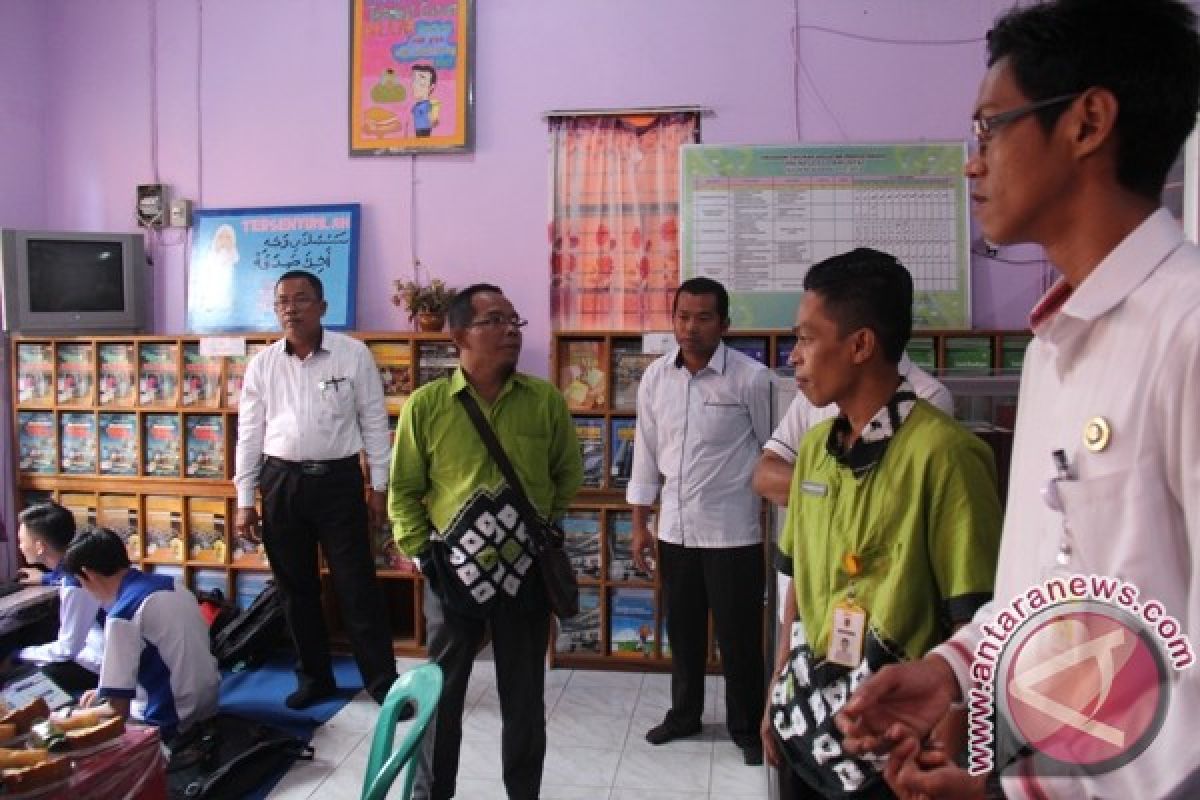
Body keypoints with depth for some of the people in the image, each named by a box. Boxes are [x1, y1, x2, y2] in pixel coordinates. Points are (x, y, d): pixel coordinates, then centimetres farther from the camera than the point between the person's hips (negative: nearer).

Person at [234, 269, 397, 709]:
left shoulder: (353, 354, -4)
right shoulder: (262, 364, 5)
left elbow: (374, 423, -1)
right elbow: (249, 433, 8)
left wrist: (380, 487, -3)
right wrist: (244, 500, 5)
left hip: (338, 480, -3)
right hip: (281, 482, 4)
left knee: (356, 586, 0)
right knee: (296, 587, 12)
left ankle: (383, 679, 12)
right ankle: (314, 676, 28)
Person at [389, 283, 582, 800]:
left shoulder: (546, 400, -3)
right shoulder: (425, 405, -7)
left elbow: (568, 473, 10)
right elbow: (404, 491, 1)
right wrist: (421, 552, -3)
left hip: (526, 570, 1)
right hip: (454, 570, -1)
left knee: (524, 696, 14)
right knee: (442, 692, 15)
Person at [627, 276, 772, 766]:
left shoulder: (751, 377, -12)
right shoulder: (655, 376, 1)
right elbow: (646, 452, 7)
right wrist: (639, 525, 7)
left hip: (733, 531, -4)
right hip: (675, 528, 4)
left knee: (738, 636, 9)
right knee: (683, 630, 18)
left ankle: (746, 726, 30)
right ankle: (684, 713, 39)